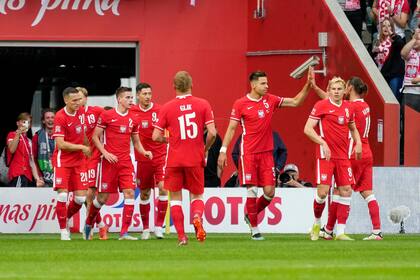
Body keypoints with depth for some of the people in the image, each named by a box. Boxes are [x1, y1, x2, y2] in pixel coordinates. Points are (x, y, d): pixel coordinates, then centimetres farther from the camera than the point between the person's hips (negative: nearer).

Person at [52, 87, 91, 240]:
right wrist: (82, 147, -15)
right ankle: (63, 231, -1)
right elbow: (60, 144, -21)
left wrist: (88, 147, 22)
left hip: (78, 161, 6)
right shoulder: (60, 117, -17)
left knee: (80, 198, 0)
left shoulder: (80, 112, 4)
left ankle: (66, 218, 27)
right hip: (62, 161, -6)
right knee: (62, 195, -12)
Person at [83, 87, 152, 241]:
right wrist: (105, 152, -13)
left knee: (130, 193, -10)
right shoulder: (107, 115, -3)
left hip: (126, 162, 4)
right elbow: (95, 137, 0)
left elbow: (136, 142, 19)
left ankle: (124, 232, -9)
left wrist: (144, 152, 0)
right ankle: (88, 224, 27)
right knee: (103, 196, 2)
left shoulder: (133, 119, 10)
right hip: (109, 161, -4)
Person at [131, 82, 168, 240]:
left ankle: (159, 226, -8)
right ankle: (145, 228, 21)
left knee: (162, 188, -15)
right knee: (144, 193, 8)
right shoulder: (132, 112, 0)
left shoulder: (159, 110, -4)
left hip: (160, 157, -2)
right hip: (143, 159, 2)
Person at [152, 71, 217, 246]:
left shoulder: (167, 108, -3)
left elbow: (156, 137, -4)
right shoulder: (203, 105, -2)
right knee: (197, 195, 14)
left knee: (175, 197, 9)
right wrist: (205, 149, 10)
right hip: (195, 159, 1)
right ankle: (197, 217, -18)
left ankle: (181, 236, 0)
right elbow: (212, 133, -8)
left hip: (174, 159, -1)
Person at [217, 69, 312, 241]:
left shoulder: (270, 100, 6)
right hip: (248, 153, -4)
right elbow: (231, 128, -1)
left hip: (266, 152, 4)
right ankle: (254, 229, 5)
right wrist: (223, 150, -7)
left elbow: (295, 102, 8)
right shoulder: (240, 104, -4)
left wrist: (308, 85, -3)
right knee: (252, 191, -6)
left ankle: (250, 215, 25)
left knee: (269, 191, -1)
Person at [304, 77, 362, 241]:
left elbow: (353, 128, 27)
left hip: (343, 156, 5)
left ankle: (340, 232, 2)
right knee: (322, 192, -10)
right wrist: (323, 143, -19)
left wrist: (358, 143, 7)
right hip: (325, 155, -5)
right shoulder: (321, 106, -5)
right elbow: (308, 129, -9)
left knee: (346, 191, -2)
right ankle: (317, 223, 17)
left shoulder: (348, 108, 11)